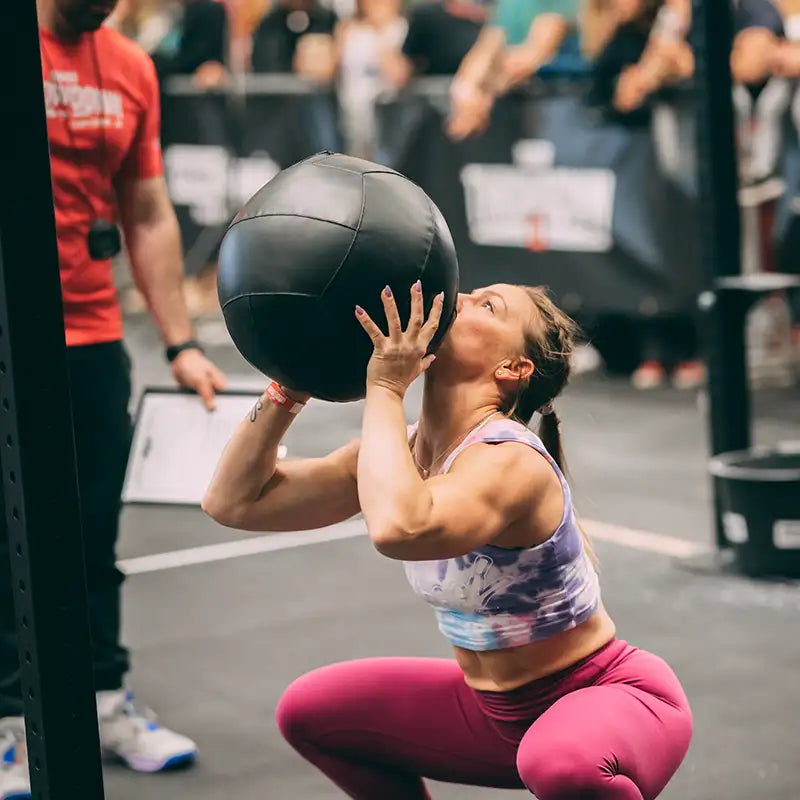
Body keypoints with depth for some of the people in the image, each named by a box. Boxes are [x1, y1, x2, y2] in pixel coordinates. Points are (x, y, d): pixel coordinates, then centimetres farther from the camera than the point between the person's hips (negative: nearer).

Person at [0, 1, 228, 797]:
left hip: (93, 341, 5)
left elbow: (148, 217, 12)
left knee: (94, 535, 11)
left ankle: (106, 704, 22)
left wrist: (180, 344, 8)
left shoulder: (131, 69, 8)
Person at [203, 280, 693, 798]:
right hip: (498, 709, 8)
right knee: (309, 710, 11)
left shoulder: (509, 460, -28)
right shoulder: (403, 451, -4)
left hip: (614, 700, -8)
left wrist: (385, 389, -35)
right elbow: (235, 501, -1)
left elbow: (399, 528, -50)